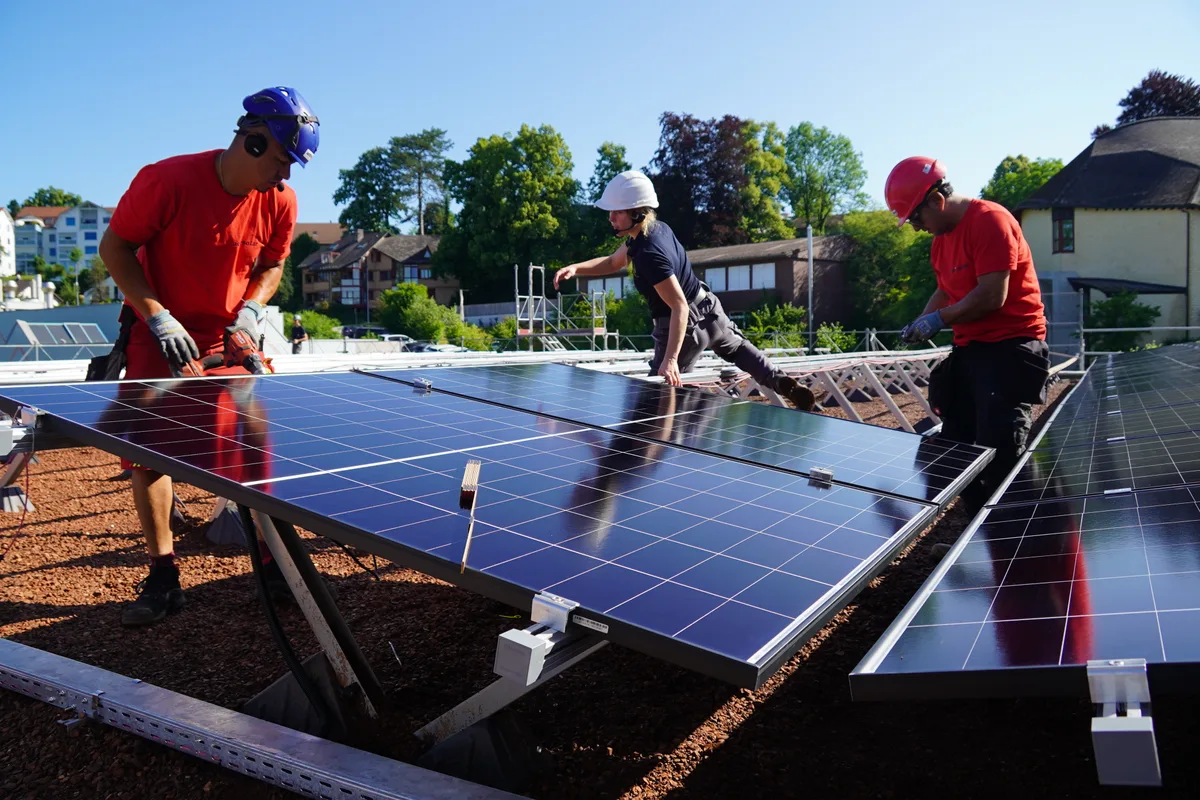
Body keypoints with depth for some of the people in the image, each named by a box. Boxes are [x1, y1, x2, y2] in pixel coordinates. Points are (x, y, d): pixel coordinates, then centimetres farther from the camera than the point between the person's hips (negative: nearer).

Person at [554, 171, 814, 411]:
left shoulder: (649, 254, -34)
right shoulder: (657, 227, -5)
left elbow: (680, 306, -36)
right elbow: (613, 263, 9)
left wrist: (670, 360, -41)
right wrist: (576, 268, -6)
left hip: (688, 322, -10)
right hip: (708, 308, 10)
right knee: (737, 348, 34)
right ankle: (783, 382, 34)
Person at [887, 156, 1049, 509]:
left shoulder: (990, 220, -17)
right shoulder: (941, 239, 12)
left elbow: (992, 296, -23)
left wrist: (939, 320, -15)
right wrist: (919, 323, 5)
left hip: (1010, 349, -9)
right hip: (969, 349, 10)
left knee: (1000, 456, -10)